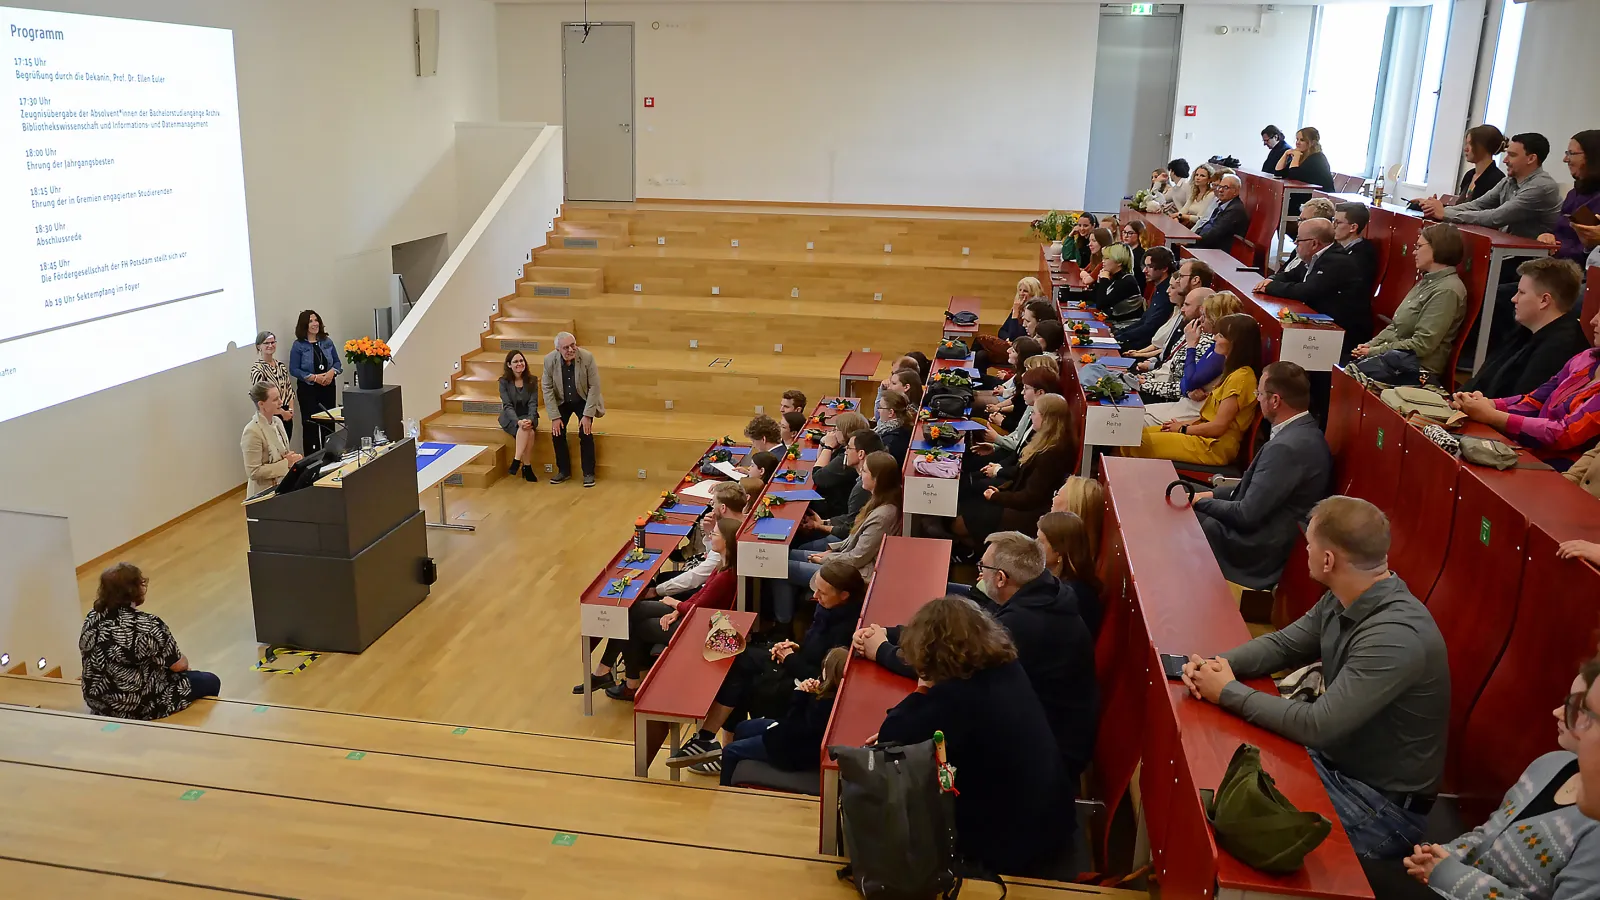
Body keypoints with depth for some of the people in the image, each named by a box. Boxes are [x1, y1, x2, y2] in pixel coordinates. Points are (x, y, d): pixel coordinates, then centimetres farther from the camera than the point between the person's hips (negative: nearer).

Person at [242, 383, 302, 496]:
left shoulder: (277, 421, 7)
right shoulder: (252, 432, -17)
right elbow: (254, 472, -18)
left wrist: (293, 458, -1)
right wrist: (287, 463, -15)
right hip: (266, 492, -7)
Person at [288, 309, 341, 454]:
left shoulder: (327, 341, 8)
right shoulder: (298, 345, -4)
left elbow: (337, 362, 11)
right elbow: (294, 369, -7)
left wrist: (332, 372, -11)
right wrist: (314, 378, -17)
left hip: (328, 387, 4)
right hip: (308, 390, -4)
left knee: (329, 423, 7)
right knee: (311, 425, -3)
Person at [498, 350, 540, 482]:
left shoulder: (532, 381, 1)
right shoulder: (504, 381, -4)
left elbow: (533, 404, -5)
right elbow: (507, 405, -12)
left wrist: (530, 419, -26)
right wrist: (518, 421, -29)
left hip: (527, 417, 2)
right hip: (510, 418, -2)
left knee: (528, 430, -34)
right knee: (528, 432, -33)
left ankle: (516, 462, -27)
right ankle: (527, 467, -29)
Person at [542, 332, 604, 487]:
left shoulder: (587, 357, -25)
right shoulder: (549, 360, -20)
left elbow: (594, 387, -19)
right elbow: (547, 389, -13)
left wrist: (587, 415, -22)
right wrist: (555, 417, -16)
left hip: (583, 401, -2)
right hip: (562, 402, 2)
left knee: (585, 433, -17)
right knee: (557, 432, -10)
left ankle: (588, 473, -1)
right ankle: (564, 470, 10)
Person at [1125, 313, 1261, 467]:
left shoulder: (1241, 377, -18)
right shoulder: (1234, 371, 13)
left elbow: (1218, 426, -19)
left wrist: (1183, 429, -6)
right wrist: (1188, 422, 6)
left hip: (1215, 446, -10)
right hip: (1206, 434, 10)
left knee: (1137, 444, -17)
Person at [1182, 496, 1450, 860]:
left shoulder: (1396, 636, -31)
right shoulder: (1343, 601, -3)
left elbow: (1317, 725, -31)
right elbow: (1282, 644, 9)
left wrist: (1228, 691, -21)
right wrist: (1217, 665, -11)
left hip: (1383, 806, -8)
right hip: (1337, 761, 8)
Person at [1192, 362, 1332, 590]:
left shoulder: (1287, 447, -27)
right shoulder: (1303, 431, 4)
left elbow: (1247, 515, -24)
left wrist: (1201, 501, -9)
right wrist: (1213, 494, 7)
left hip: (1258, 549, -9)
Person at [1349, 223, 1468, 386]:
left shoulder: (1447, 290, -16)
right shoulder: (1428, 281, 15)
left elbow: (1422, 345, -21)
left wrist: (1375, 351, -15)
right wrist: (1371, 345, 1)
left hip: (1418, 368, -9)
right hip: (1396, 355, 9)